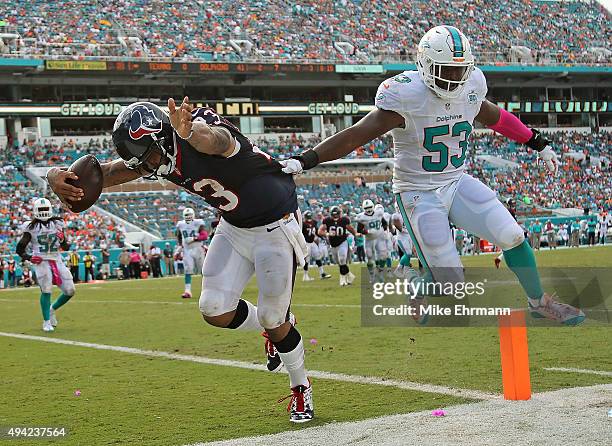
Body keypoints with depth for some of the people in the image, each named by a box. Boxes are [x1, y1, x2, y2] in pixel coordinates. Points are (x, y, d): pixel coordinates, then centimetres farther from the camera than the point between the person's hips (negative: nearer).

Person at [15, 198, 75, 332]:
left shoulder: (57, 224, 8)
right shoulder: (31, 227, -1)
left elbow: (65, 247, 13)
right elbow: (20, 249, 4)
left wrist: (62, 240, -9)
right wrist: (28, 257, -14)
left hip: (57, 261, 4)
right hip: (41, 261, -4)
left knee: (70, 291, 0)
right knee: (46, 290, -16)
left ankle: (52, 309, 25)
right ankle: (47, 322, 0)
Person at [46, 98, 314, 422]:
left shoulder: (202, 126, -32)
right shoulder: (153, 155, -10)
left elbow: (215, 140, -58)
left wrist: (190, 132, -82)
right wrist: (57, 177, -39)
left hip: (275, 225, -7)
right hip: (234, 227, 7)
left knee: (273, 319, -3)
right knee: (215, 311, -4)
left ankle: (301, 389, 25)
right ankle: (273, 327, 28)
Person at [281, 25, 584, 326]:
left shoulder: (470, 87, -4)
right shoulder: (406, 97, -23)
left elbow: (493, 117, 17)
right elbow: (355, 136, -26)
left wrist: (539, 143, 26)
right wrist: (304, 160, -36)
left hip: (457, 183, 6)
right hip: (419, 193, -5)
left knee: (513, 237, -6)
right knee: (448, 277, -10)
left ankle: (539, 302, 19)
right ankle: (417, 299, 27)